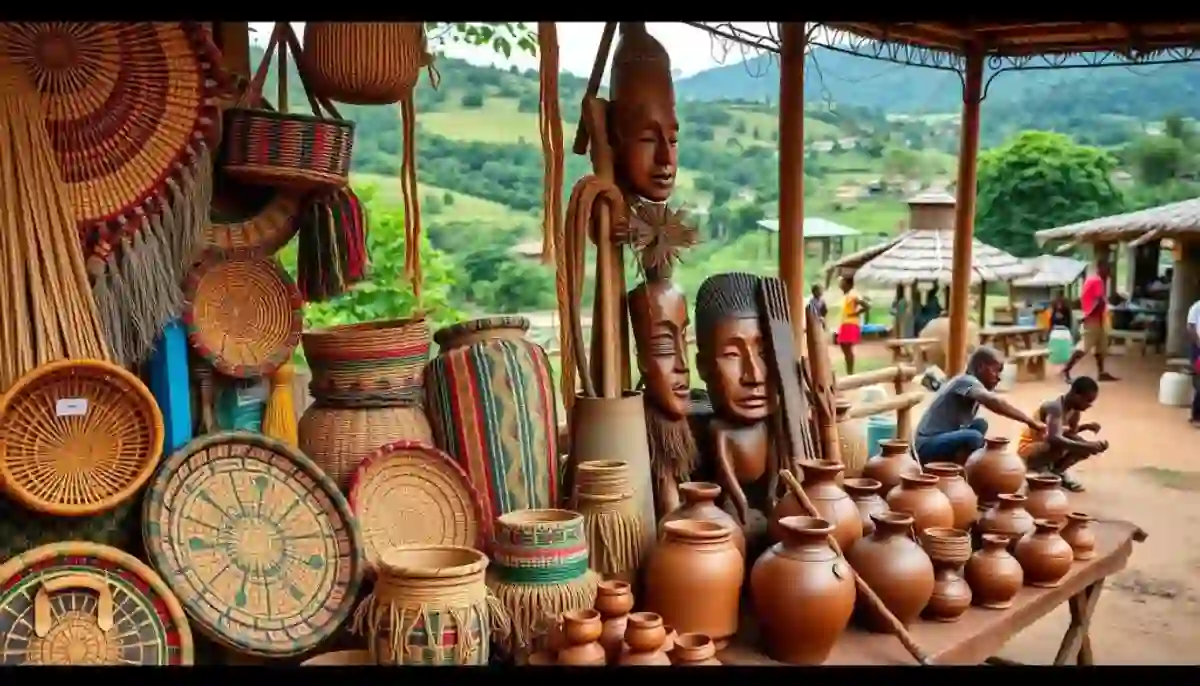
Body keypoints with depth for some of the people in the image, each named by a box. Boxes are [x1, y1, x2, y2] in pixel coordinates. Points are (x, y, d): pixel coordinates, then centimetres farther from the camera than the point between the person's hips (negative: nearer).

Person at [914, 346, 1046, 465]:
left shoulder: (968, 383, 14)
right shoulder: (966, 381, -15)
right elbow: (993, 401, -34)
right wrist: (1029, 421, -32)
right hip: (928, 446, -10)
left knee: (980, 424, 8)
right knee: (974, 438, -28)